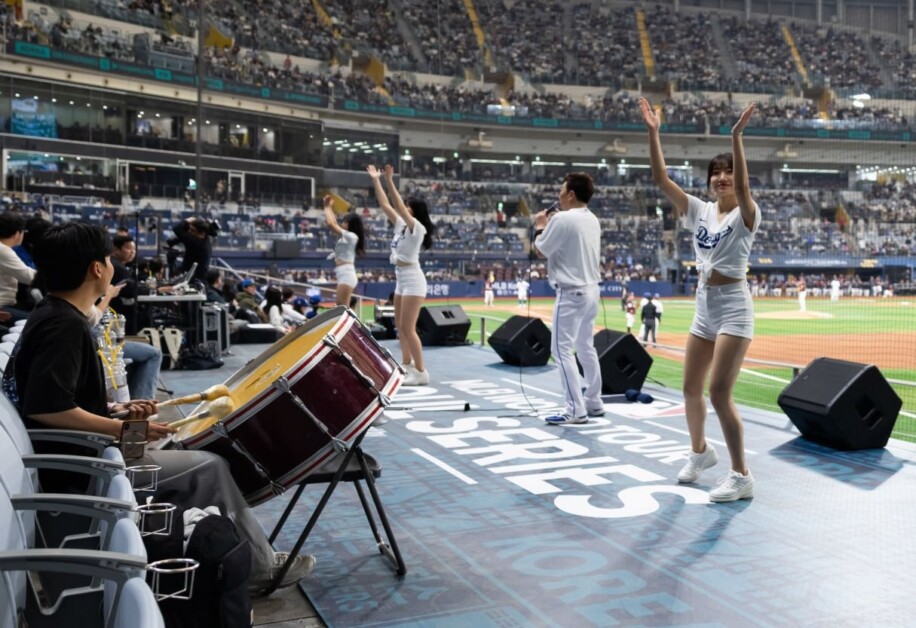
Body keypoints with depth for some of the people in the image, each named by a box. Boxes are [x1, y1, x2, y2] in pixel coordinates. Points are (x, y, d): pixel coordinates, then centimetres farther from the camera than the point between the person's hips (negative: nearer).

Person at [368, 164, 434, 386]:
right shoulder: (401, 225, 9)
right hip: (401, 280, 9)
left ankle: (421, 372, -4)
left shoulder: (417, 228, -12)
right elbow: (385, 205, 10)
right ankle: (407, 366, 25)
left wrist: (390, 181, -28)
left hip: (413, 280, -9)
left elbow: (399, 206, -25)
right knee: (400, 326, 14)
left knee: (408, 328, -10)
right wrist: (376, 180, 8)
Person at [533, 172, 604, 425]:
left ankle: (576, 410, -6)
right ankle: (594, 402, 23)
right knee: (586, 347, 17)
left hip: (571, 293, -9)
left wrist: (540, 227, 9)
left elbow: (541, 250, -7)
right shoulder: (592, 220, 10)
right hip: (591, 290, 9)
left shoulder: (562, 219, -16)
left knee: (562, 349, -5)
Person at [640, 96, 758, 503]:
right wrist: (653, 132, -10)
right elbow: (661, 180, -2)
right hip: (704, 307, 6)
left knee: (719, 393, -10)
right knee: (691, 388, 14)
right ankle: (700, 451, 37)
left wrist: (737, 136, -38)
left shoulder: (745, 215, -7)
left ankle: (741, 476, 3)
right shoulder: (699, 211, 6)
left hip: (733, 307, -6)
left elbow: (742, 186, -30)